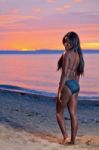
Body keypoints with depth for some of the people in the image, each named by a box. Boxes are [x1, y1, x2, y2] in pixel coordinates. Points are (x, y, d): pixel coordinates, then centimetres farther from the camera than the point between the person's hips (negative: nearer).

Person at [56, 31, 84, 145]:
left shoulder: (67, 54, -13)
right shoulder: (78, 55, 12)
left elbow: (64, 74, -18)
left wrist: (59, 91, -16)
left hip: (67, 85, -8)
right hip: (76, 85, 8)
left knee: (59, 113, 7)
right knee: (73, 115, 8)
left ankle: (65, 136, -2)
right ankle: (73, 140, 13)